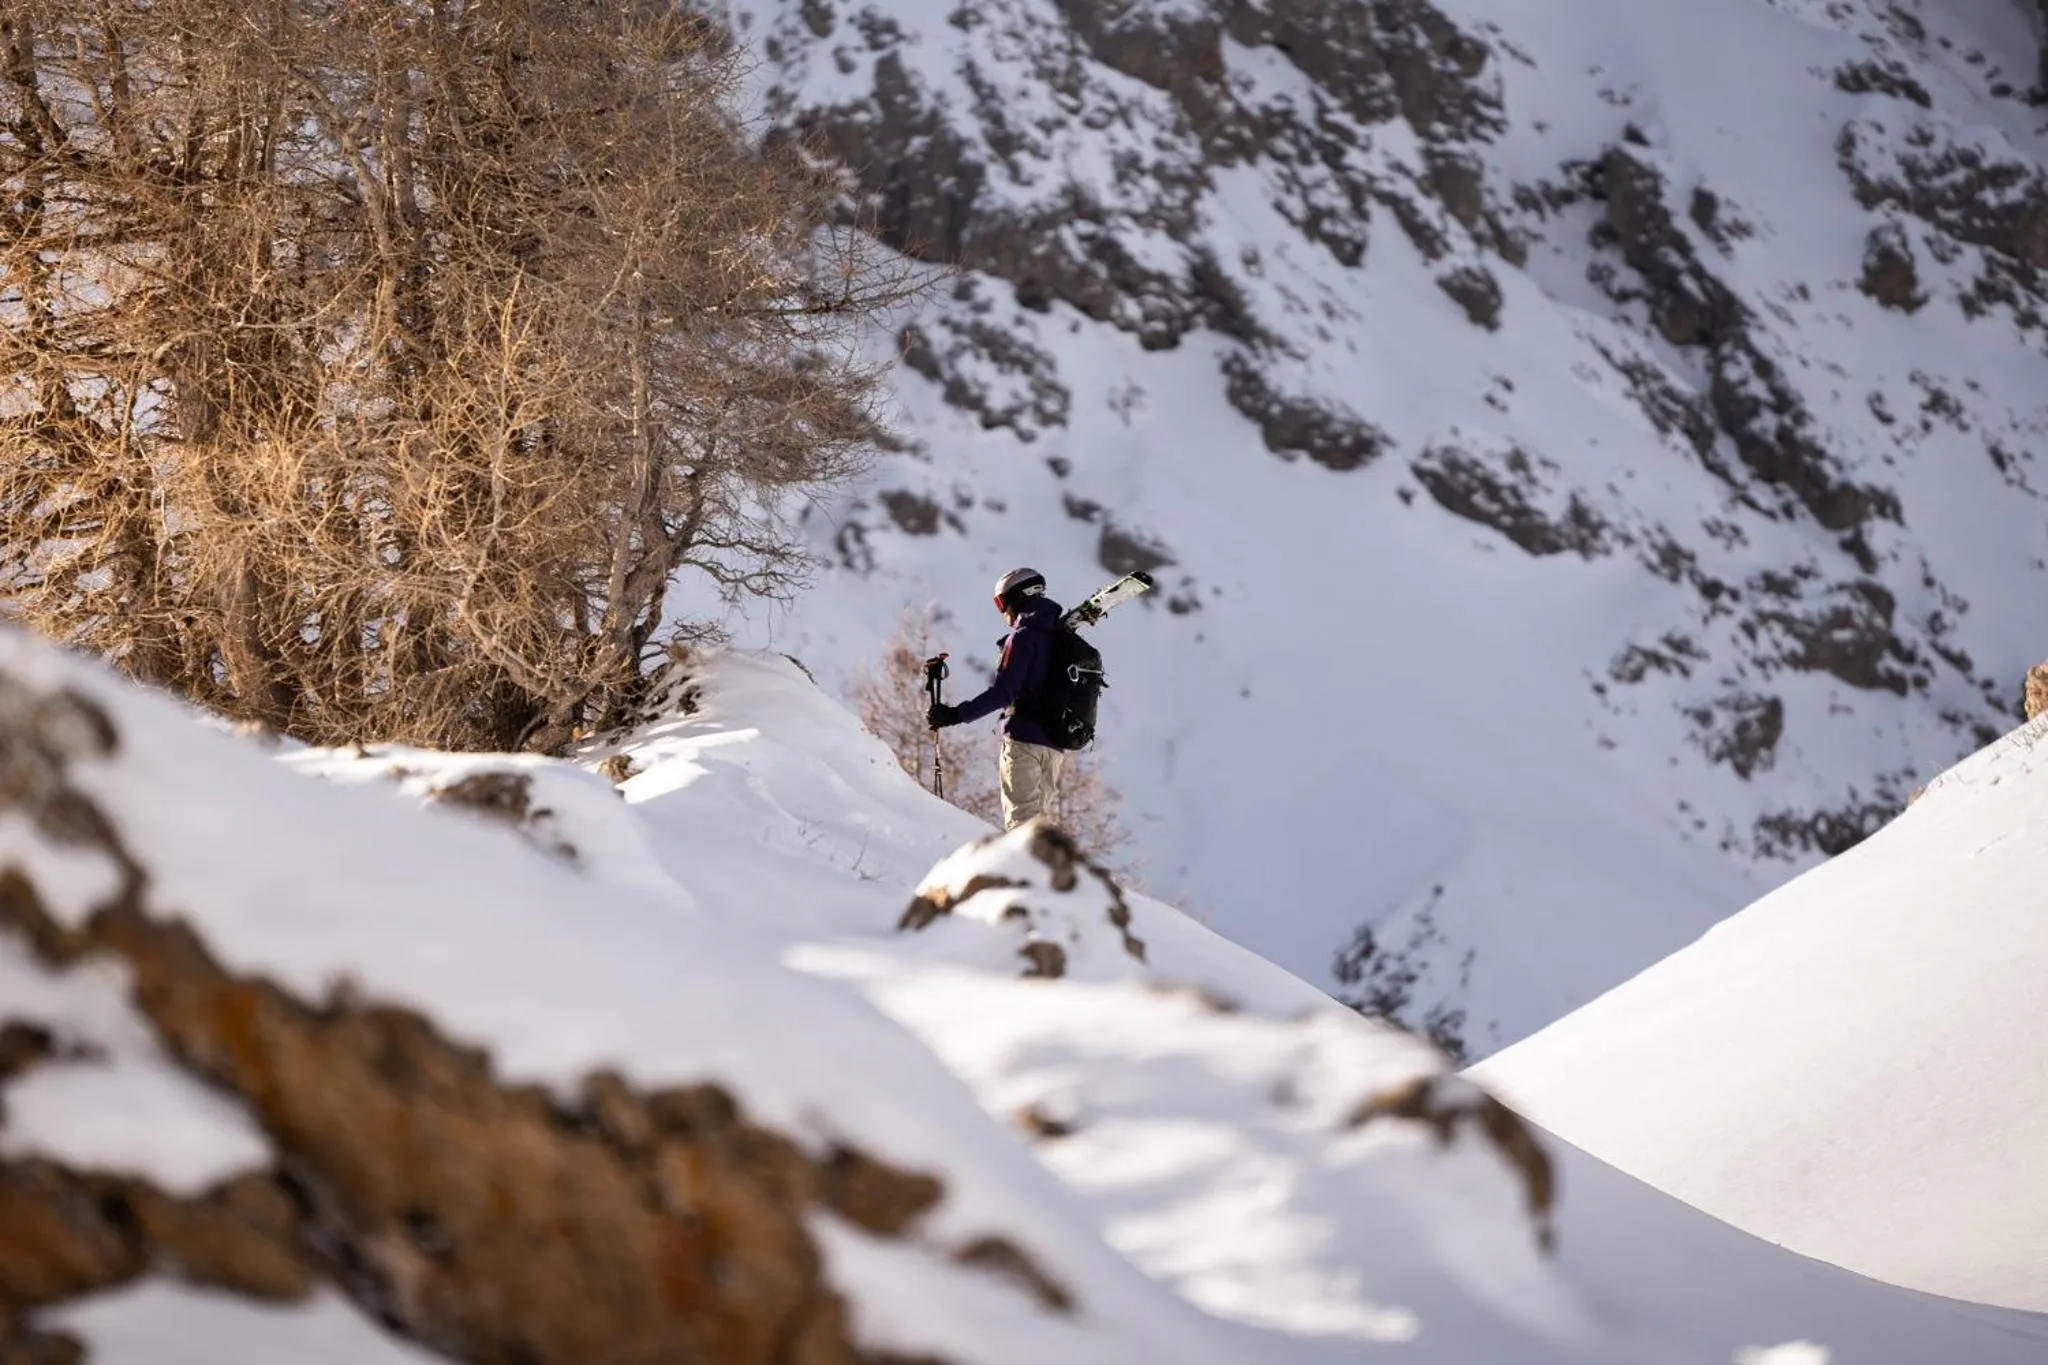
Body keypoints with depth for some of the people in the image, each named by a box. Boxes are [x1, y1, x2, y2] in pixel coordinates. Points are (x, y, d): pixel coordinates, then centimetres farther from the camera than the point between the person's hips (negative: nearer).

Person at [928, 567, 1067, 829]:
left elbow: (1003, 692, -19)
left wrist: (956, 715, -21)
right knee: (1040, 815, 13)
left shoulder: (1023, 638, -9)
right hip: (1057, 744, 8)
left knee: (1020, 817, -9)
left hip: (1025, 738, -8)